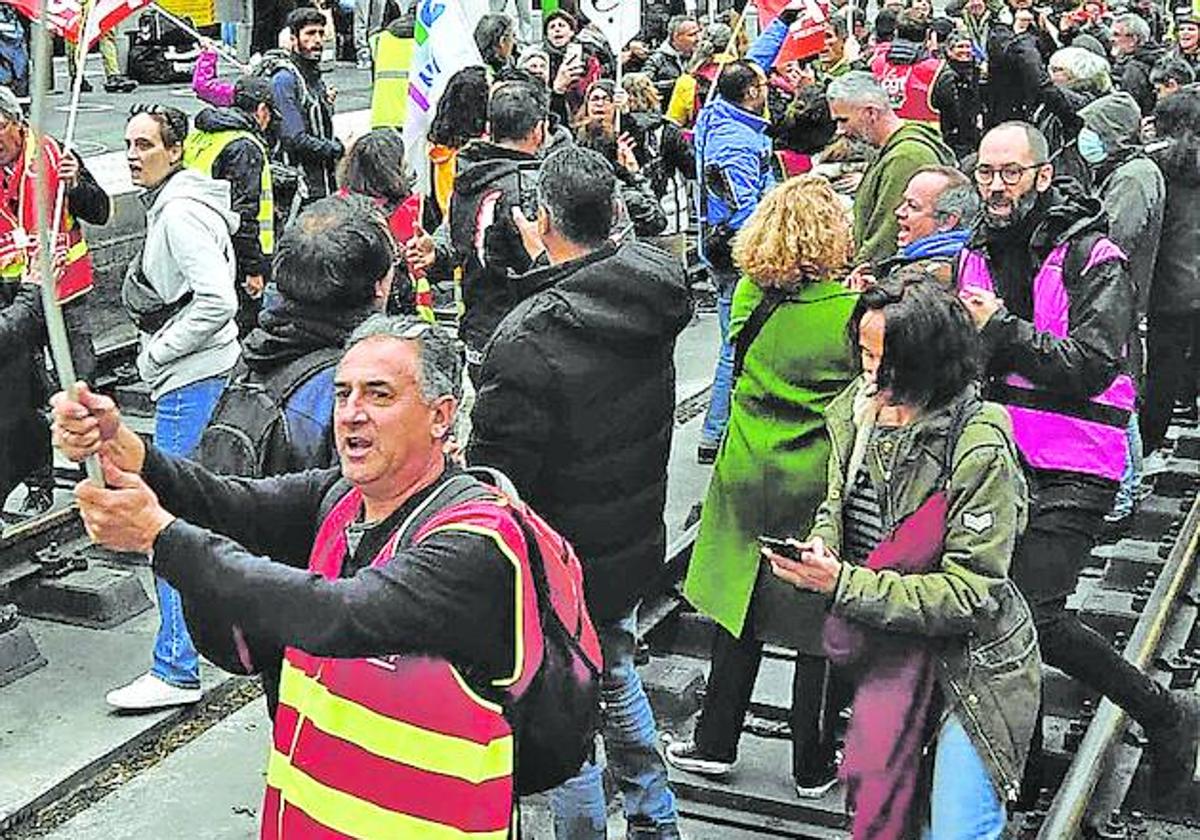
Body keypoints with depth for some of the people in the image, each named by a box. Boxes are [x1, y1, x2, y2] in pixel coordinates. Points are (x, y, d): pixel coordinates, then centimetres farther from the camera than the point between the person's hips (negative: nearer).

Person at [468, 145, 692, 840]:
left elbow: (494, 474, -23)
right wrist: (549, 262, 16)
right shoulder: (655, 302, -8)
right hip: (635, 547, 8)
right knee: (616, 678, 29)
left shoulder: (528, 340, -29)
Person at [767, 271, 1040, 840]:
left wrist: (843, 583, -26)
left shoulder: (979, 449, -22)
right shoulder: (858, 407, -2)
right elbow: (838, 499, 14)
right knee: (875, 794, 8)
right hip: (888, 644, 6)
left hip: (971, 660, -5)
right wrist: (821, 545, -10)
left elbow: (970, 592, -22)